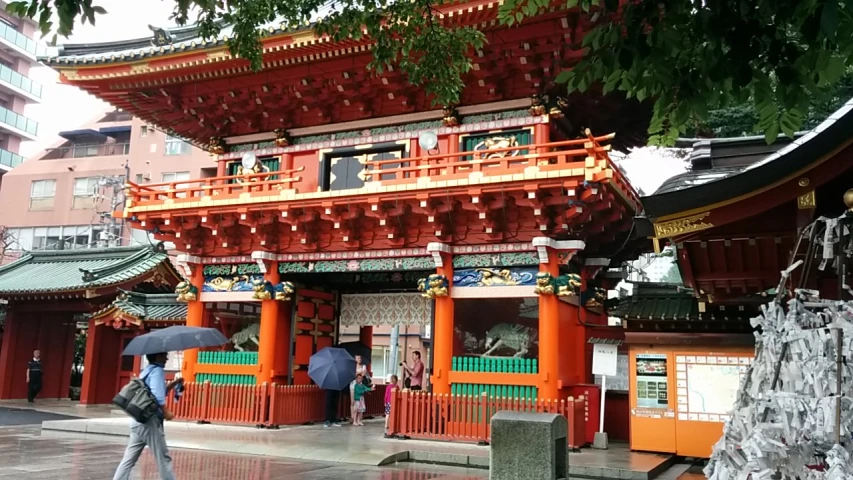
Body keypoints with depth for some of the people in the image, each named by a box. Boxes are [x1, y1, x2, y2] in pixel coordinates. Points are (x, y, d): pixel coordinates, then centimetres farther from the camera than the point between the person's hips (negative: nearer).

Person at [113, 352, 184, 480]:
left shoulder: (147, 370, 20)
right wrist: (166, 413, -16)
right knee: (163, 457, 1)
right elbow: (157, 395, -23)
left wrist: (174, 383, 22)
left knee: (129, 458, 7)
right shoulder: (157, 370, -10)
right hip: (150, 421, -9)